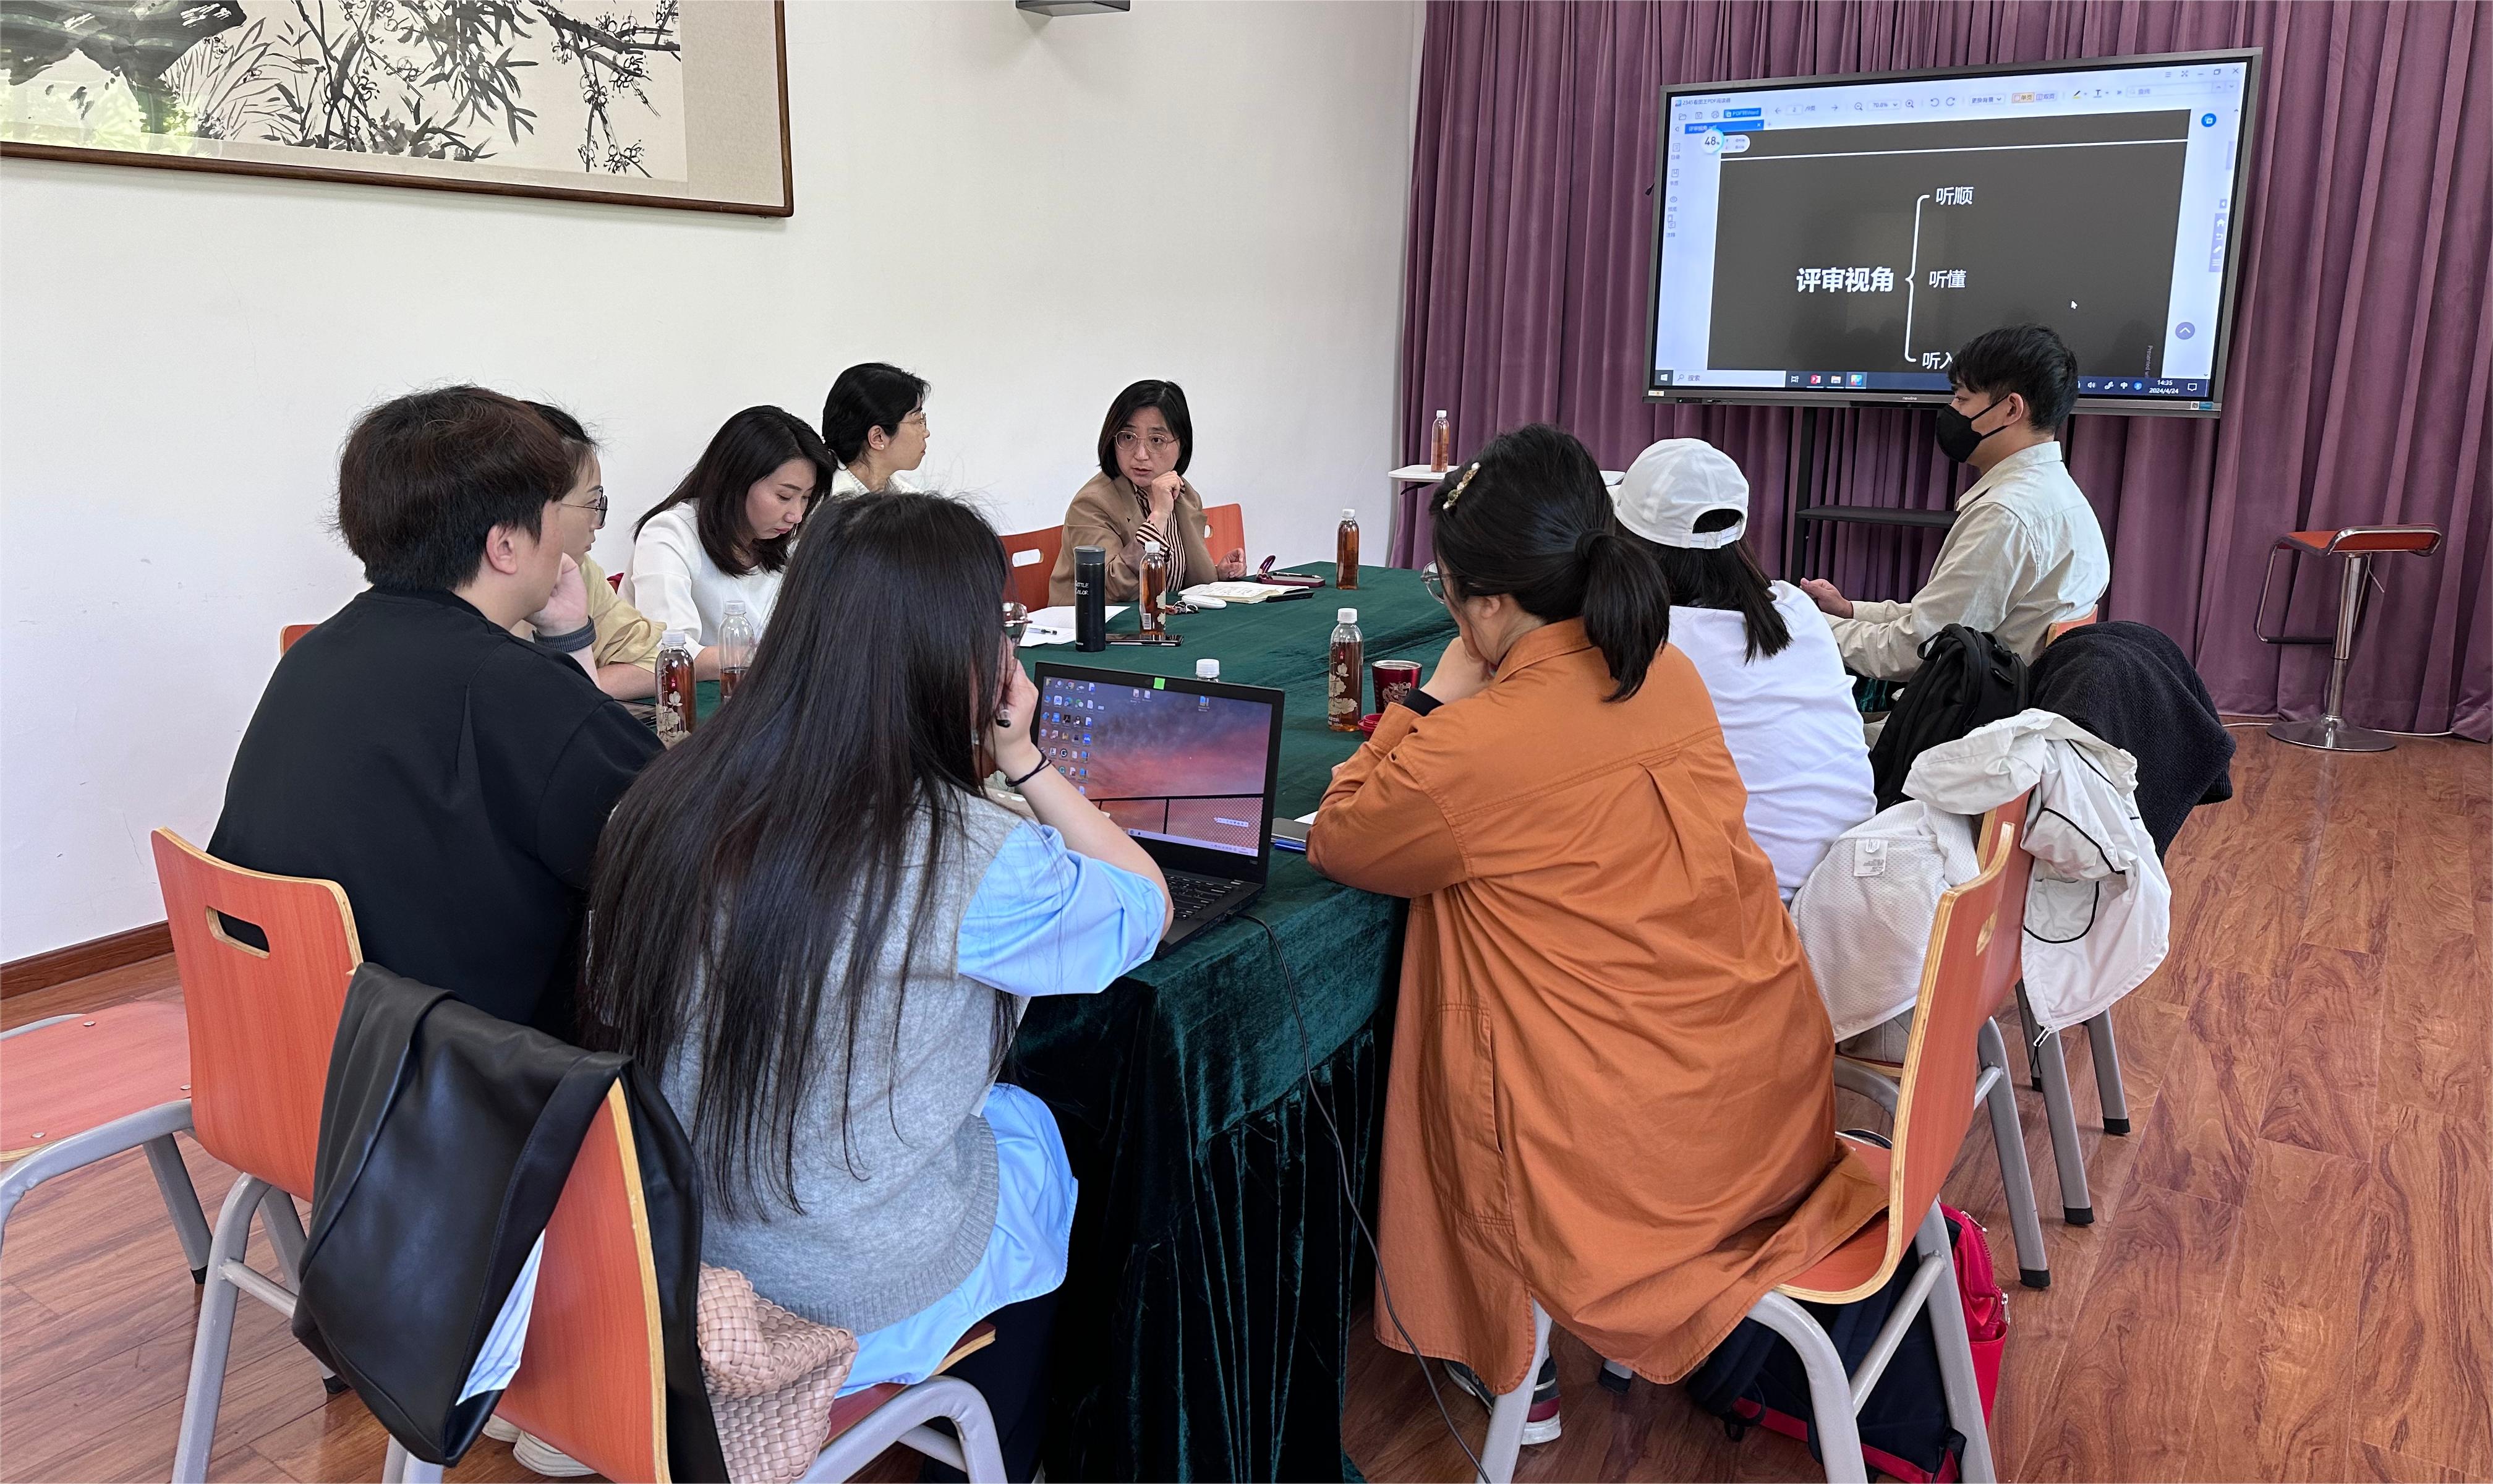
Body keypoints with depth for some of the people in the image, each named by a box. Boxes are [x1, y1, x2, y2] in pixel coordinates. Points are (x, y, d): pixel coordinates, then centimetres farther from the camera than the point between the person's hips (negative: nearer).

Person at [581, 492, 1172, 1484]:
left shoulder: (667, 798, -11)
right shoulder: (969, 861, -27)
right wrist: (1023, 759, -3)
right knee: (1039, 1133, 25)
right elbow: (1147, 908, -8)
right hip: (859, 1308, -5)